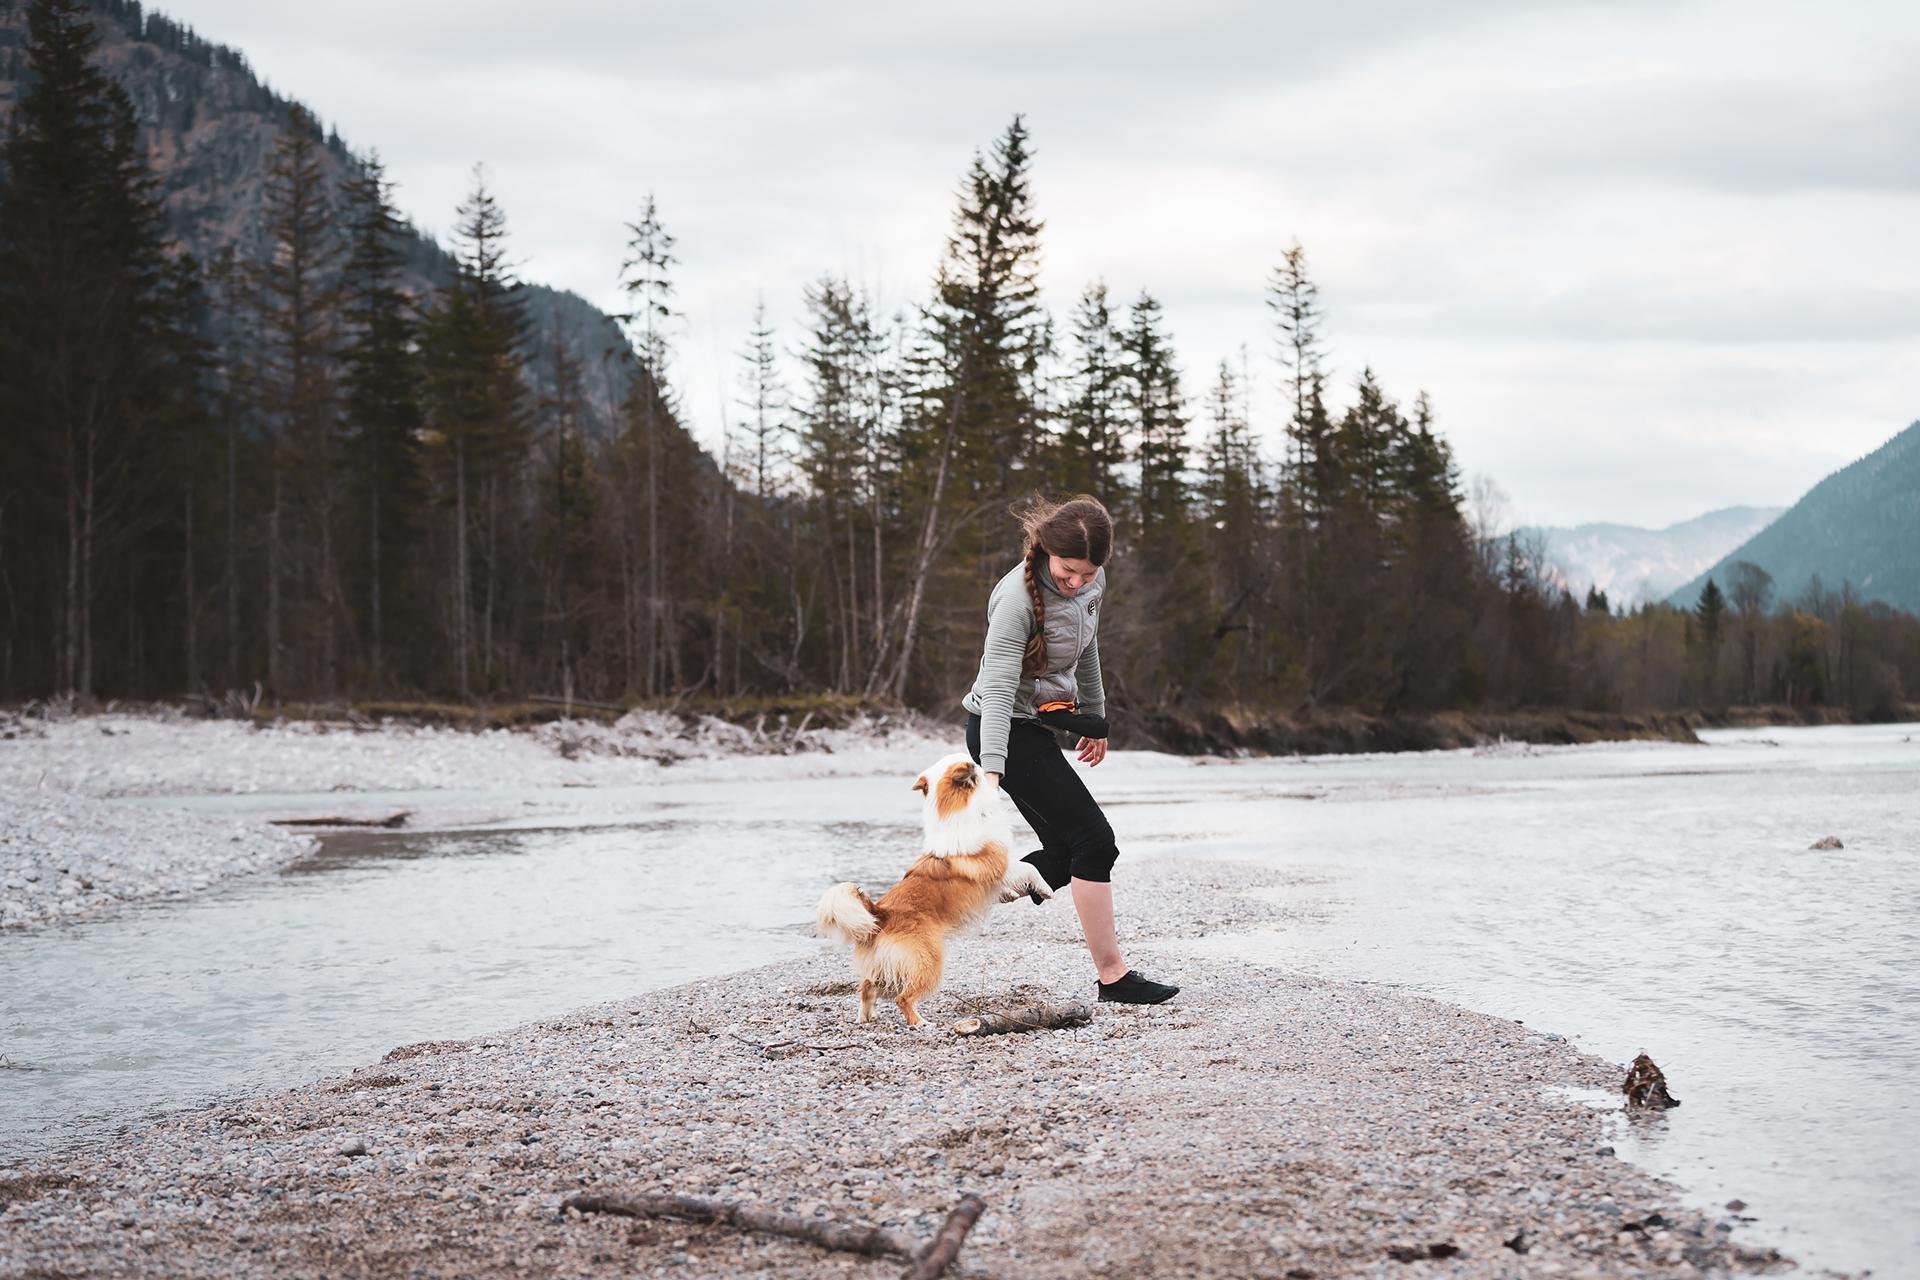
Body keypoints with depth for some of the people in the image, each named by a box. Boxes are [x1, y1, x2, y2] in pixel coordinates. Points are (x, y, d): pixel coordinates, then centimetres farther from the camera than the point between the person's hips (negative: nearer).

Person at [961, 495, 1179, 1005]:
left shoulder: (1092, 582, -2)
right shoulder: (1017, 598, -26)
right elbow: (998, 688, -32)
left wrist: (1094, 717, 26)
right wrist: (992, 769, -40)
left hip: (1039, 725, 9)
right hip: (1005, 730, -9)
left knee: (1063, 858, 8)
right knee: (1093, 839, -11)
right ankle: (1112, 974, -3)